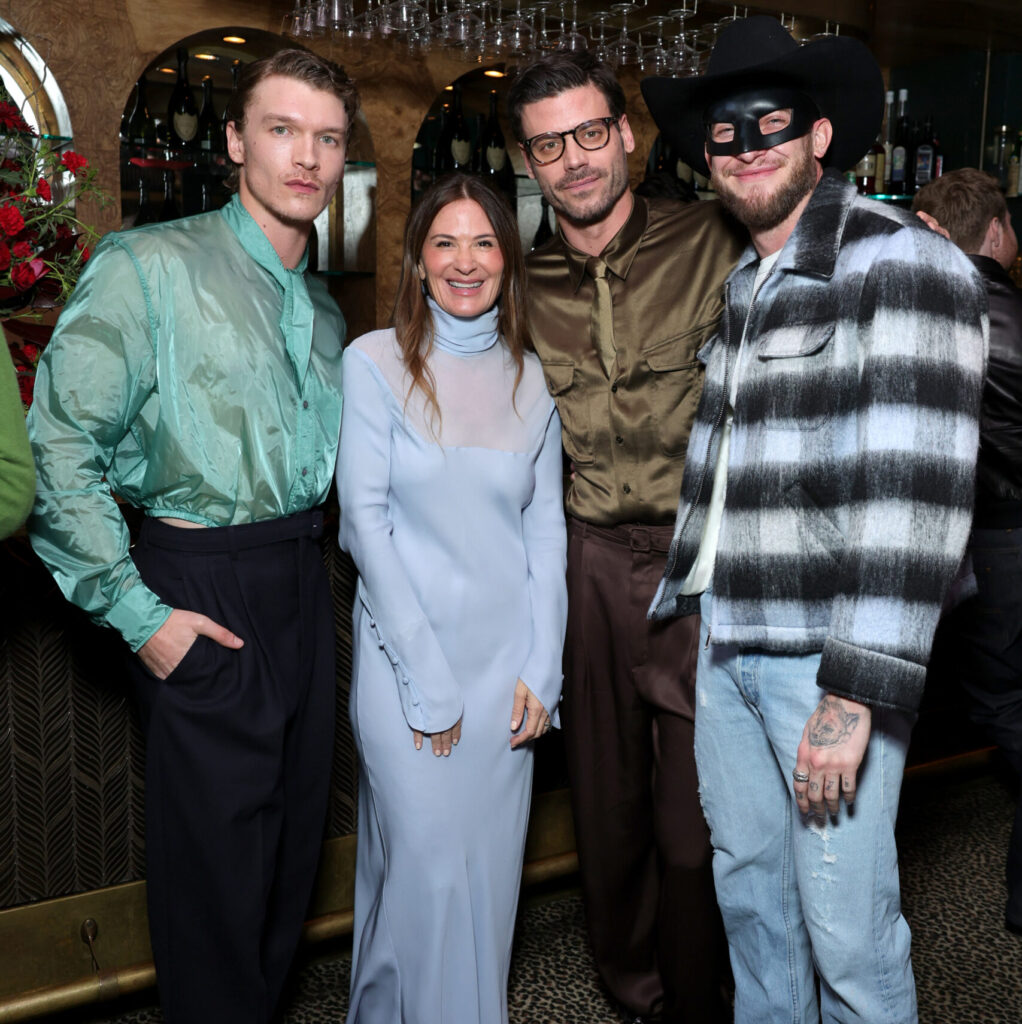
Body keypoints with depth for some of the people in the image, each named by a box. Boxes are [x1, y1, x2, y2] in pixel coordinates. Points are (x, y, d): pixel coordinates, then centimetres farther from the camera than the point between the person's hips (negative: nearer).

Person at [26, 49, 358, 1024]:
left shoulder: (321, 307, 13)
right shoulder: (151, 266, -10)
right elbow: (58, 448, -14)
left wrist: (309, 557, 10)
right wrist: (137, 614, -15)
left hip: (302, 583, 7)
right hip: (201, 589, -7)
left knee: (294, 831, 16)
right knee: (216, 852, 3)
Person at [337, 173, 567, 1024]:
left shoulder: (531, 377, 6)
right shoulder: (375, 362, -5)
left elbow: (545, 526, 6)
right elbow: (366, 520, -9)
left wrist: (541, 668, -2)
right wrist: (426, 677, -12)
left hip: (510, 659, 4)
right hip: (406, 657, -3)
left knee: (492, 869, 12)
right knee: (428, 873, 1)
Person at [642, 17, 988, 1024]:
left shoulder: (902, 262, -11)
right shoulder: (741, 286, 15)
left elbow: (916, 492, -19)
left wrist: (855, 694, -23)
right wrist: (675, 597, 18)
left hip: (828, 658, -7)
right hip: (724, 642, 7)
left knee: (845, 929, 0)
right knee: (746, 887, 18)